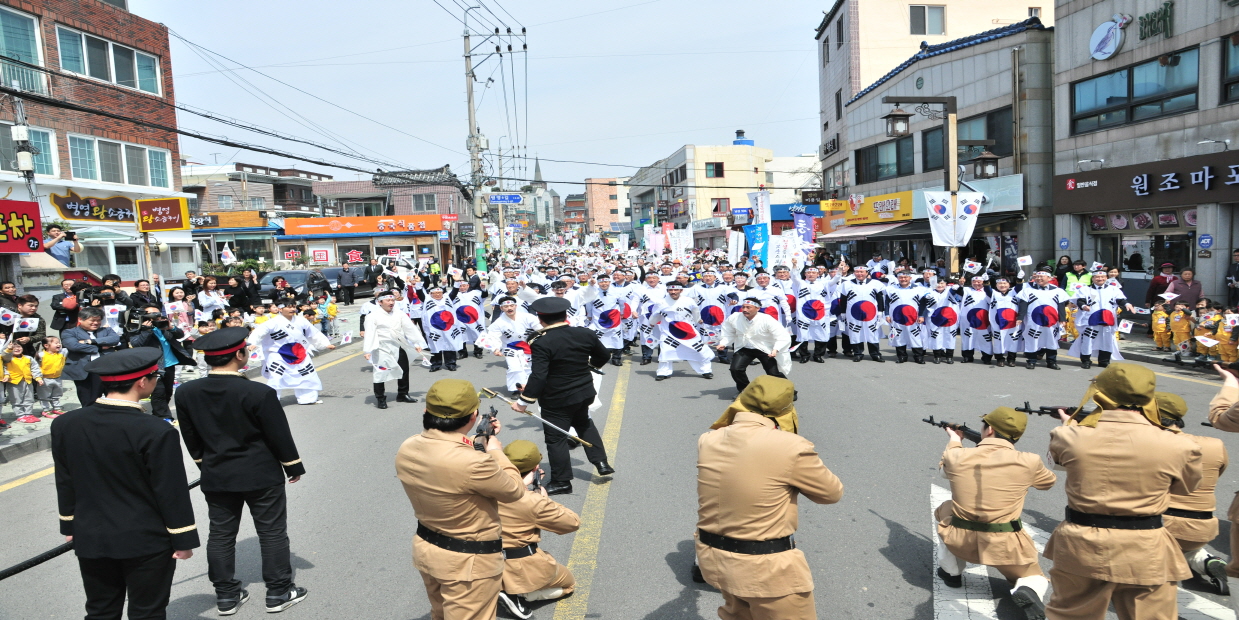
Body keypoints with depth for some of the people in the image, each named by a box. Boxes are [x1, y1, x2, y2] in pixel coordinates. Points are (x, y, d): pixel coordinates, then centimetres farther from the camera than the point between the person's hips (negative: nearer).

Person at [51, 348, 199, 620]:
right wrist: (183, 539, -5)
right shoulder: (156, 432, -23)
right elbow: (172, 493, -17)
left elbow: (65, 482, 6)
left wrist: (69, 525, 20)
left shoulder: (64, 424, -6)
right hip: (146, 541, -5)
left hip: (91, 539, 5)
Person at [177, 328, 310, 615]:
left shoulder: (185, 393, -6)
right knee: (272, 532, 9)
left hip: (215, 476, 5)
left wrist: (207, 465, 19)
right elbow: (279, 436, -14)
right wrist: (294, 466, 1)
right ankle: (279, 591, 18)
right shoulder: (259, 393, -22)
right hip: (261, 474, -4)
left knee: (220, 534, 16)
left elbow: (191, 439, 5)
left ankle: (226, 594, 26)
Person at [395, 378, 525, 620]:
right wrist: (495, 451, -3)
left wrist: (477, 442, 7)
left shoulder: (406, 450, -11)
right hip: (468, 561, -7)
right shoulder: (473, 463, -35)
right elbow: (515, 490, -16)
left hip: (425, 548, 7)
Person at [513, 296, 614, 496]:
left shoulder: (541, 343, -22)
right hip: (585, 393, 6)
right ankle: (601, 462, 29)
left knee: (556, 438, 8)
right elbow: (604, 355, 9)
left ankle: (561, 481, 17)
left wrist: (523, 401, -18)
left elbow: (538, 376, -27)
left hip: (556, 399, -6)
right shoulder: (585, 334, -5)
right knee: (584, 423, 30)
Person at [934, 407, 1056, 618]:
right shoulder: (1028, 462, -10)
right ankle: (1027, 591, -8)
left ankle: (951, 572, 30)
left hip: (960, 542, 1)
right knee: (1035, 580, 27)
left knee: (945, 510, 32)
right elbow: (1049, 481, 15)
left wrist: (954, 442, 38)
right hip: (1006, 547, -1)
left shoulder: (956, 456, -6)